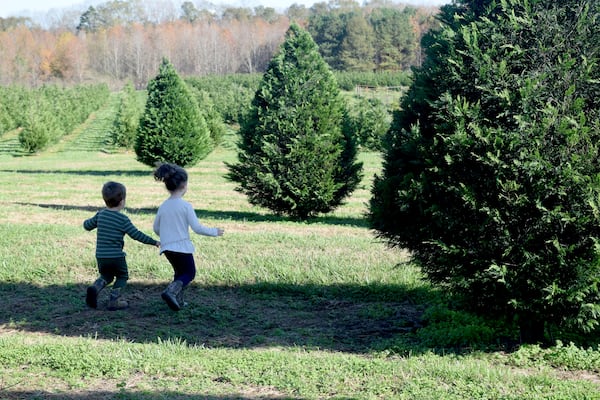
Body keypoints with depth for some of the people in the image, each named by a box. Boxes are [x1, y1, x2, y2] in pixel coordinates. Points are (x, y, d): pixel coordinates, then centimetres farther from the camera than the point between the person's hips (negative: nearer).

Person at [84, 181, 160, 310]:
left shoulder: (100, 214, 4)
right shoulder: (123, 219, -11)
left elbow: (87, 225, 16)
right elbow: (136, 235, -13)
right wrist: (154, 242, -6)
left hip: (100, 256, 5)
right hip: (116, 256, -5)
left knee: (106, 276, 25)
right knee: (122, 277, 17)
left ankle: (95, 288, -4)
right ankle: (114, 300, 3)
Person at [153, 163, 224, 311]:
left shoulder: (163, 206, 4)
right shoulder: (186, 206, -13)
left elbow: (156, 229, 13)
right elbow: (197, 228, -14)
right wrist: (214, 232, 1)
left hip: (167, 248, 6)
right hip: (182, 246, -6)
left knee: (179, 272, 24)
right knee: (189, 273, 8)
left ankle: (177, 300, 13)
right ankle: (171, 291, -17)